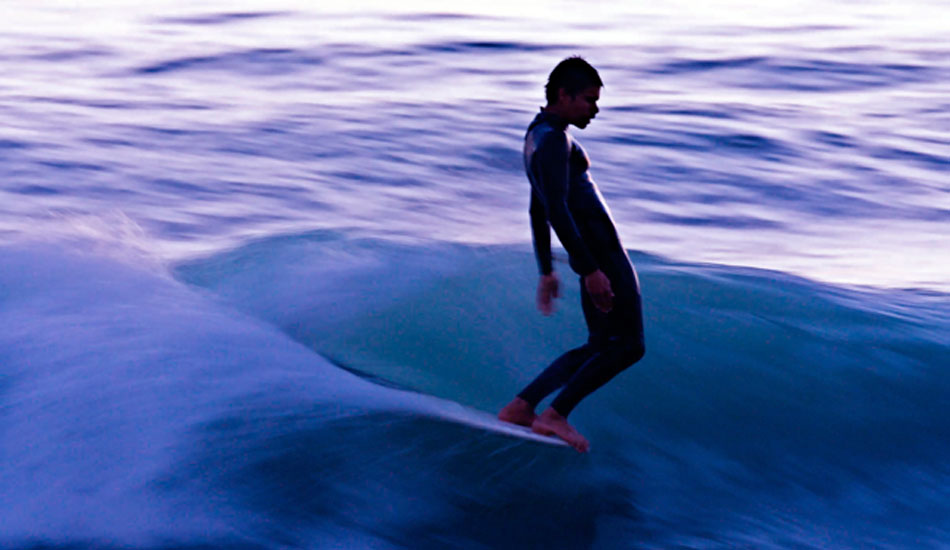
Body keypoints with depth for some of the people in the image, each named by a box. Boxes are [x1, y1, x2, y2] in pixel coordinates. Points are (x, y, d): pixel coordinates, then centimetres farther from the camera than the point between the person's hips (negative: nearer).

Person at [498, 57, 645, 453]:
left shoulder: (537, 137, 18)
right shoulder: (553, 140, -14)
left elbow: (538, 212, 24)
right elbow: (557, 211, -24)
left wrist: (546, 271, 27)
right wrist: (590, 270, -26)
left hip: (592, 257, 10)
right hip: (600, 253, -10)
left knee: (600, 347, 14)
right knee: (628, 346, -3)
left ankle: (520, 407, 11)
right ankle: (555, 415, -4)